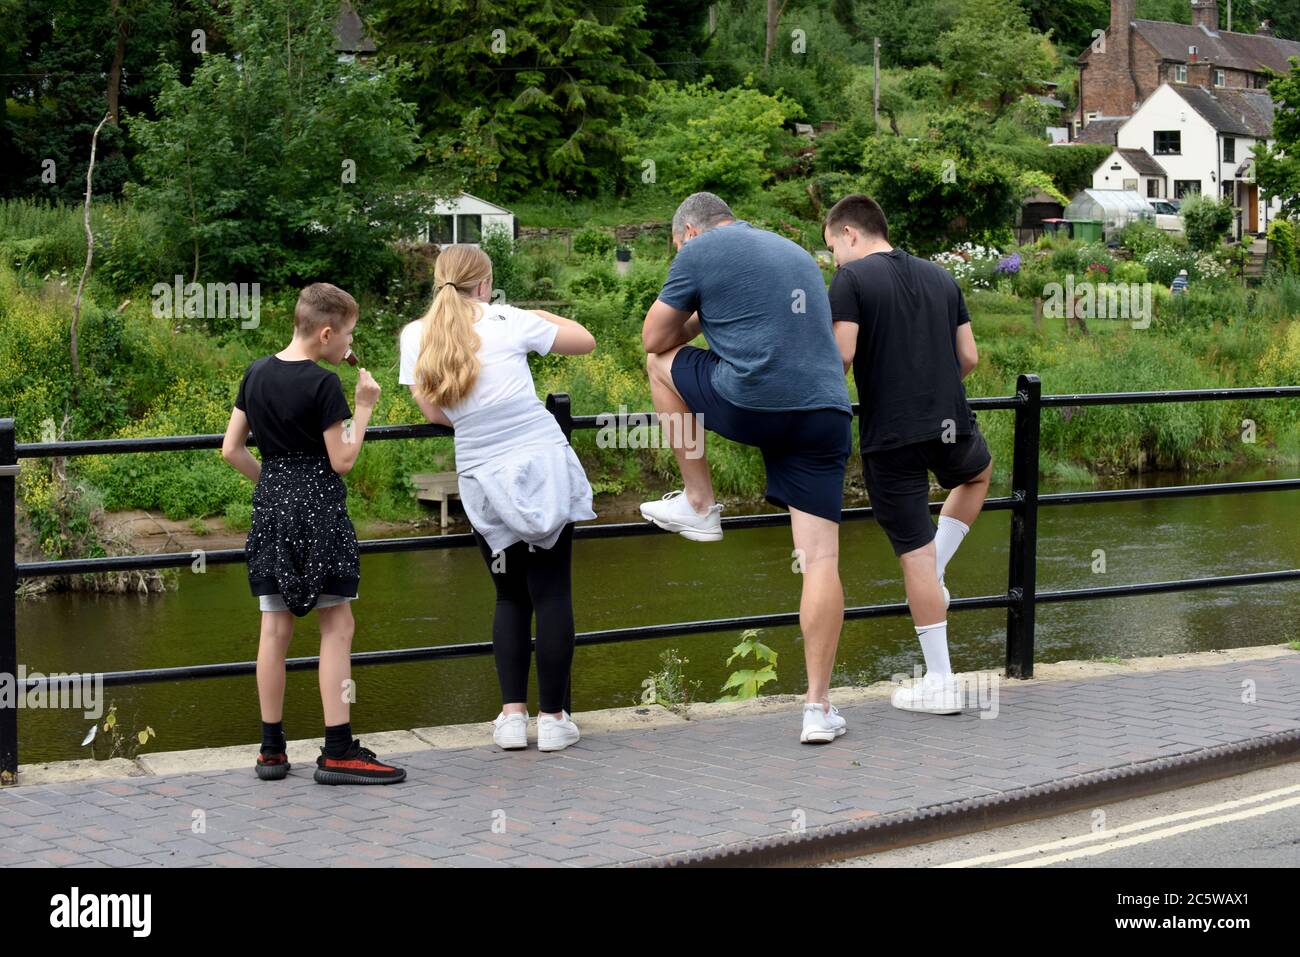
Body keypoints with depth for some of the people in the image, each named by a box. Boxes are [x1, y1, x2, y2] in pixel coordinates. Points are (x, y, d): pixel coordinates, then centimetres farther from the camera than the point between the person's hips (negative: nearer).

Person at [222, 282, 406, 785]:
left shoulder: (256, 374, 7)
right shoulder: (323, 384, -13)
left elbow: (232, 449, 10)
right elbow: (342, 461, -10)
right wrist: (364, 408, -2)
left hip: (270, 503, 7)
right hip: (318, 507, -6)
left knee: (275, 627, 8)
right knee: (336, 625, -1)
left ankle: (271, 748, 11)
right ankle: (338, 751, -3)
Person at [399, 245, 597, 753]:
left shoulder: (416, 336, 2)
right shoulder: (510, 322, -4)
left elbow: (434, 412, 5)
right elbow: (584, 341, 8)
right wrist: (538, 314, 20)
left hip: (482, 479, 3)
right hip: (543, 469, -3)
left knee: (510, 596, 16)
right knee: (552, 592, 4)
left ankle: (512, 714, 9)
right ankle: (552, 718, 6)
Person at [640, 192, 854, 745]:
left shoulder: (700, 250, 7)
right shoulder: (797, 253, 27)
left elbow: (655, 338, 14)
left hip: (752, 406, -6)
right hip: (826, 414, 6)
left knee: (661, 360, 22)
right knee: (821, 559, 3)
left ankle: (698, 504, 21)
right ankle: (818, 707, 0)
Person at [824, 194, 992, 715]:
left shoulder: (851, 279, -6)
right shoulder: (940, 277, 12)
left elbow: (841, 356, -17)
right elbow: (969, 357, 11)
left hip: (890, 435, -4)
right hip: (951, 425, 4)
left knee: (916, 556, 1)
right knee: (978, 473, 38)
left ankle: (939, 682, 6)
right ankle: (936, 573, 25)